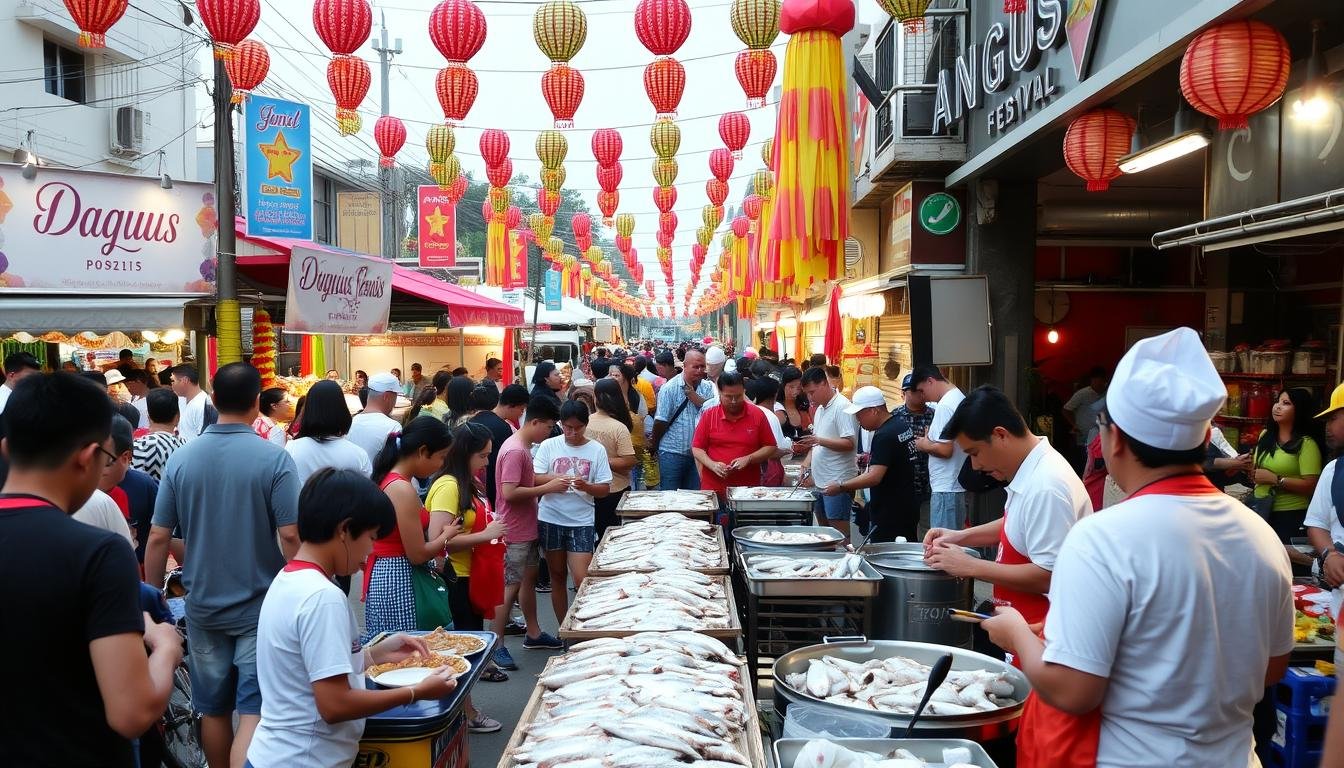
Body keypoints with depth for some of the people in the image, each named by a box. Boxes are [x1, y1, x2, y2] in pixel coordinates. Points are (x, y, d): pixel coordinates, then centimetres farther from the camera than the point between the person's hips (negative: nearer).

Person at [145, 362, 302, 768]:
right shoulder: (273, 458, -14)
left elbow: (158, 538, -1)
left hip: (203, 607, 4)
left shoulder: (182, 457, -3)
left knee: (213, 710, 18)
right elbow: (291, 536, -16)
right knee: (252, 712, -2)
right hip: (261, 608, -4)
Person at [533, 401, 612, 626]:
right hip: (551, 519, 1)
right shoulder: (549, 446, 0)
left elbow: (605, 489, -1)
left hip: (581, 522, -1)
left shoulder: (597, 450, -1)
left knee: (582, 579, -9)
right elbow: (534, 478, -4)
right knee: (557, 575, 12)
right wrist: (553, 479, -23)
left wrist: (586, 487, -21)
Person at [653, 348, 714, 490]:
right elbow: (661, 420, -8)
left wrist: (692, 394, -18)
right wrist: (654, 443, -1)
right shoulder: (670, 388, -11)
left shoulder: (708, 387, 2)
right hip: (672, 452, -4)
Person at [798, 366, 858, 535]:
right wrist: (807, 464, 8)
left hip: (837, 483, -9)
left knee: (839, 534, -5)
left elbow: (849, 443, -20)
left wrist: (819, 440, -29)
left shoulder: (842, 407, -13)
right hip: (820, 482, 9)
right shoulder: (820, 409, 16)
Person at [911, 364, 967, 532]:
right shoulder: (960, 397, 13)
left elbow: (945, 450, -23)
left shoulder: (945, 406, -18)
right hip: (958, 486, 10)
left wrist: (924, 445, -6)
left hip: (945, 490, -10)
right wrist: (930, 440, 14)